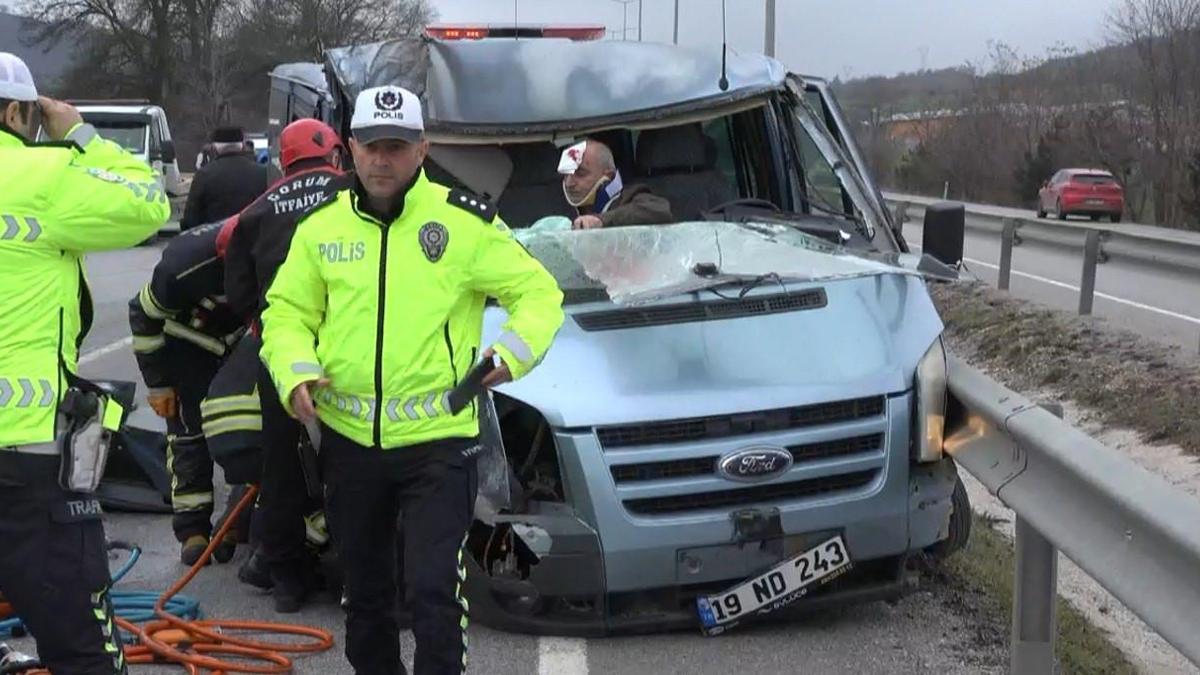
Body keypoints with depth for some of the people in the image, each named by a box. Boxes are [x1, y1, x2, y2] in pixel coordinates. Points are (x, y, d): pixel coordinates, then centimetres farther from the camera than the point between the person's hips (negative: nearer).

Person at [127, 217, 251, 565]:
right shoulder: (183, 264, -38)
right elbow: (144, 315, -19)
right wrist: (158, 383, -13)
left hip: (244, 337, 3)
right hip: (190, 342, -3)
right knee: (188, 432, -6)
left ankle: (239, 520, 7)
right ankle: (192, 528, 1)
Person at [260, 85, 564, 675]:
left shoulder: (463, 221, -5)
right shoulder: (321, 226, 6)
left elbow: (538, 292, 0)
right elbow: (287, 311, 11)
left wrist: (514, 349, -17)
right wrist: (295, 371, -7)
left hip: (438, 440, -4)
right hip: (348, 438, 4)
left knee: (433, 590, -9)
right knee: (364, 589, 19)